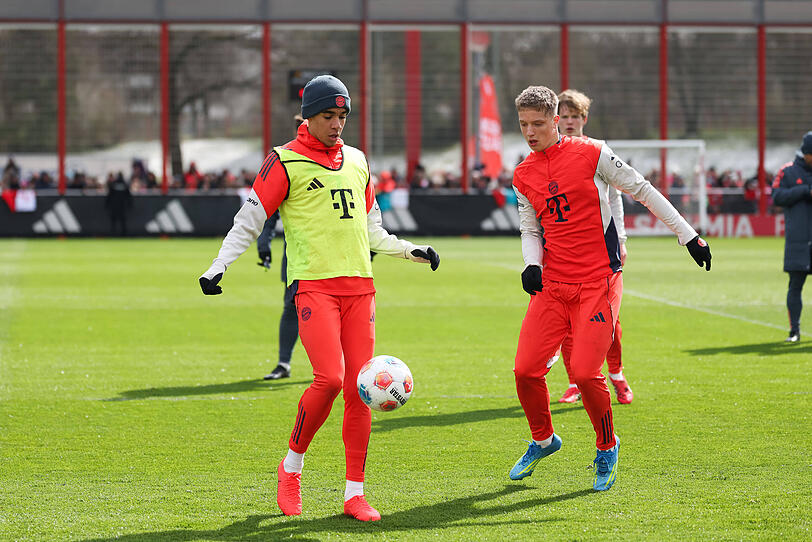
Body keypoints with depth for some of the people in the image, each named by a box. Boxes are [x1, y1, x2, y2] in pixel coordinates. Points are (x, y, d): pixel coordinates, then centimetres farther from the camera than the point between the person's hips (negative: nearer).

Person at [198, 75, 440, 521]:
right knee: (329, 378, -19)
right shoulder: (285, 162, 0)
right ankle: (292, 465, 4)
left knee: (359, 387, -1)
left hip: (358, 283, 5)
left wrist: (411, 250, 23)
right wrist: (218, 267, -9)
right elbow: (249, 220, 0)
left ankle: (354, 493, 5)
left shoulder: (357, 162, 18)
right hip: (313, 284, -5)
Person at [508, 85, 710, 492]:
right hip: (552, 285, 4)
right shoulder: (523, 176, 9)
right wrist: (532, 264, -4)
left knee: (585, 373, -14)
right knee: (526, 369, -6)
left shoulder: (591, 154, -6)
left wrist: (688, 235, 1)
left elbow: (643, 191, 0)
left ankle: (607, 448, 12)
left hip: (598, 282, -4)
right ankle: (543, 440, 22)